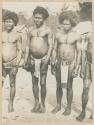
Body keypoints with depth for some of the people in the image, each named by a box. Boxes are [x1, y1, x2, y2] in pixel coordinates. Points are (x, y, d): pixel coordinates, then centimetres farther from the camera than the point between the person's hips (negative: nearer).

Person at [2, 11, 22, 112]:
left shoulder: (17, 35, 2)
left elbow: (20, 51, 1)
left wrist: (17, 64, -8)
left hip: (13, 63, -1)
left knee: (12, 84, 5)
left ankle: (11, 104, 17)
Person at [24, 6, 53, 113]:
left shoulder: (47, 30, -3)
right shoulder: (30, 30, 9)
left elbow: (50, 45, -4)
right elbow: (28, 45, 12)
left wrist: (48, 57, -14)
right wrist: (26, 57, 5)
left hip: (43, 58, -4)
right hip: (33, 58, 4)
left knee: (42, 83, -1)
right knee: (34, 82, 9)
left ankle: (42, 104, 13)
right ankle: (36, 103, 19)